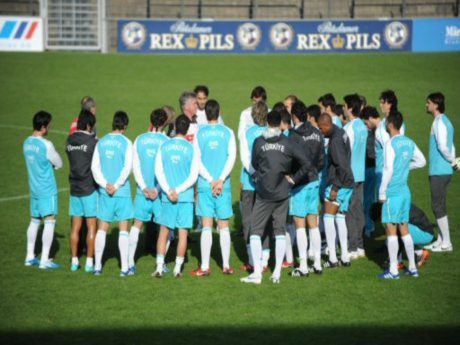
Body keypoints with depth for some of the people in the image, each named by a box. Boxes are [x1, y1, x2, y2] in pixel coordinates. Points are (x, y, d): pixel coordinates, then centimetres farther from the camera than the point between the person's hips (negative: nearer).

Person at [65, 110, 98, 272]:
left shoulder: (70, 141, 3)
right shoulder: (93, 142, -13)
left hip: (75, 188, 5)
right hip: (90, 189, -5)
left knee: (75, 227, 9)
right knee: (91, 226, 1)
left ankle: (74, 261, 12)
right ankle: (89, 262, 2)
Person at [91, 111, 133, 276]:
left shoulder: (101, 142, 5)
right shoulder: (126, 143, -6)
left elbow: (94, 166, 1)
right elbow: (127, 167, -13)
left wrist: (105, 184, -5)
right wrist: (116, 185, -9)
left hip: (104, 192, 3)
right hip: (122, 192, -3)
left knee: (102, 228, 10)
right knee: (123, 229, 3)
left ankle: (98, 265, 10)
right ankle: (124, 267, 2)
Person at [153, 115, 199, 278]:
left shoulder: (164, 146, 3)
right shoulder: (192, 148, -3)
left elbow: (158, 171, -2)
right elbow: (193, 176, -8)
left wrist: (168, 191, -5)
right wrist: (178, 191, -7)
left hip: (167, 196, 1)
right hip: (186, 197, -1)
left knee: (164, 231, 8)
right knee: (183, 232, 5)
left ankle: (159, 267, 3)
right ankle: (178, 268, 5)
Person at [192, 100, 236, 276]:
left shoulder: (199, 133, 2)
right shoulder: (228, 132, 2)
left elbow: (197, 160, -4)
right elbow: (232, 157, -6)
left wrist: (211, 180, -6)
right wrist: (221, 180, -11)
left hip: (205, 185, 0)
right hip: (224, 185, 1)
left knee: (206, 227, 0)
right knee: (224, 226, 8)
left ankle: (205, 267, -3)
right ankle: (226, 265, 9)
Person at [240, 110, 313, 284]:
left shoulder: (259, 142, -5)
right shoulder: (288, 144, -4)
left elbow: (254, 165, 6)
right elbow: (307, 165, -8)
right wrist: (293, 179, 3)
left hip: (263, 193, -1)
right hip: (282, 193, 2)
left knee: (255, 231, 6)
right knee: (280, 231, 11)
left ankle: (257, 273, -3)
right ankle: (277, 273, 6)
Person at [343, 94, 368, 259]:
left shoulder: (349, 128, -15)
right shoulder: (363, 126, 10)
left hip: (350, 175, -8)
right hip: (361, 173, 8)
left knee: (349, 212, -4)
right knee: (358, 210, 12)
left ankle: (352, 249, -3)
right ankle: (360, 246, 16)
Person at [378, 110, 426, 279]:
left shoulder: (391, 144, -15)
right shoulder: (409, 142, 7)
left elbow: (388, 170, -17)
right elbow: (421, 161, 17)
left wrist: (382, 193, -11)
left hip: (392, 193, -7)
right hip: (405, 191, 7)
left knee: (391, 229, -2)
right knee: (404, 229, 14)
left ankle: (393, 270, -1)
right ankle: (412, 267, 16)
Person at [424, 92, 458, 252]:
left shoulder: (440, 123, -16)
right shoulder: (444, 121, 15)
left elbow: (443, 146, -22)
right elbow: (449, 146, 18)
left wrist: (452, 161, -9)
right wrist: (453, 160, 8)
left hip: (439, 171, -10)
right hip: (441, 171, 10)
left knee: (438, 206, -5)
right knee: (439, 206, 14)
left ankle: (446, 243, -2)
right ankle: (441, 240, 20)